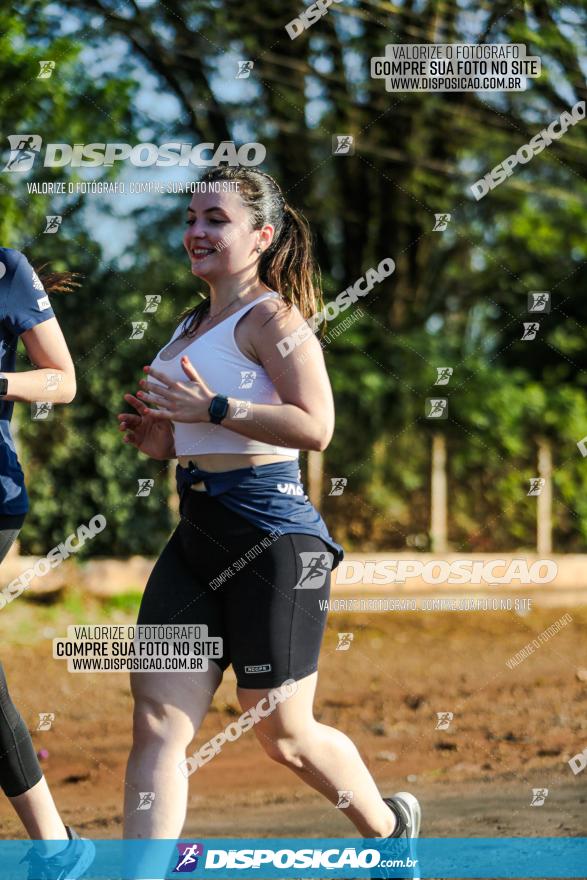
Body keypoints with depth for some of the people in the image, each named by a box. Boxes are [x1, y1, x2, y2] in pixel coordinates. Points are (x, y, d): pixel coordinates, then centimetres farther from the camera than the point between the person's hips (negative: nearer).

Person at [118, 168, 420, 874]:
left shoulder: (271, 317, -9)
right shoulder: (192, 326, 17)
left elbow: (315, 425, -22)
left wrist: (212, 408, -22)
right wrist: (161, 439, 9)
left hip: (272, 534, -8)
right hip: (196, 537, 8)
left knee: (283, 736, 5)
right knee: (156, 723, -4)